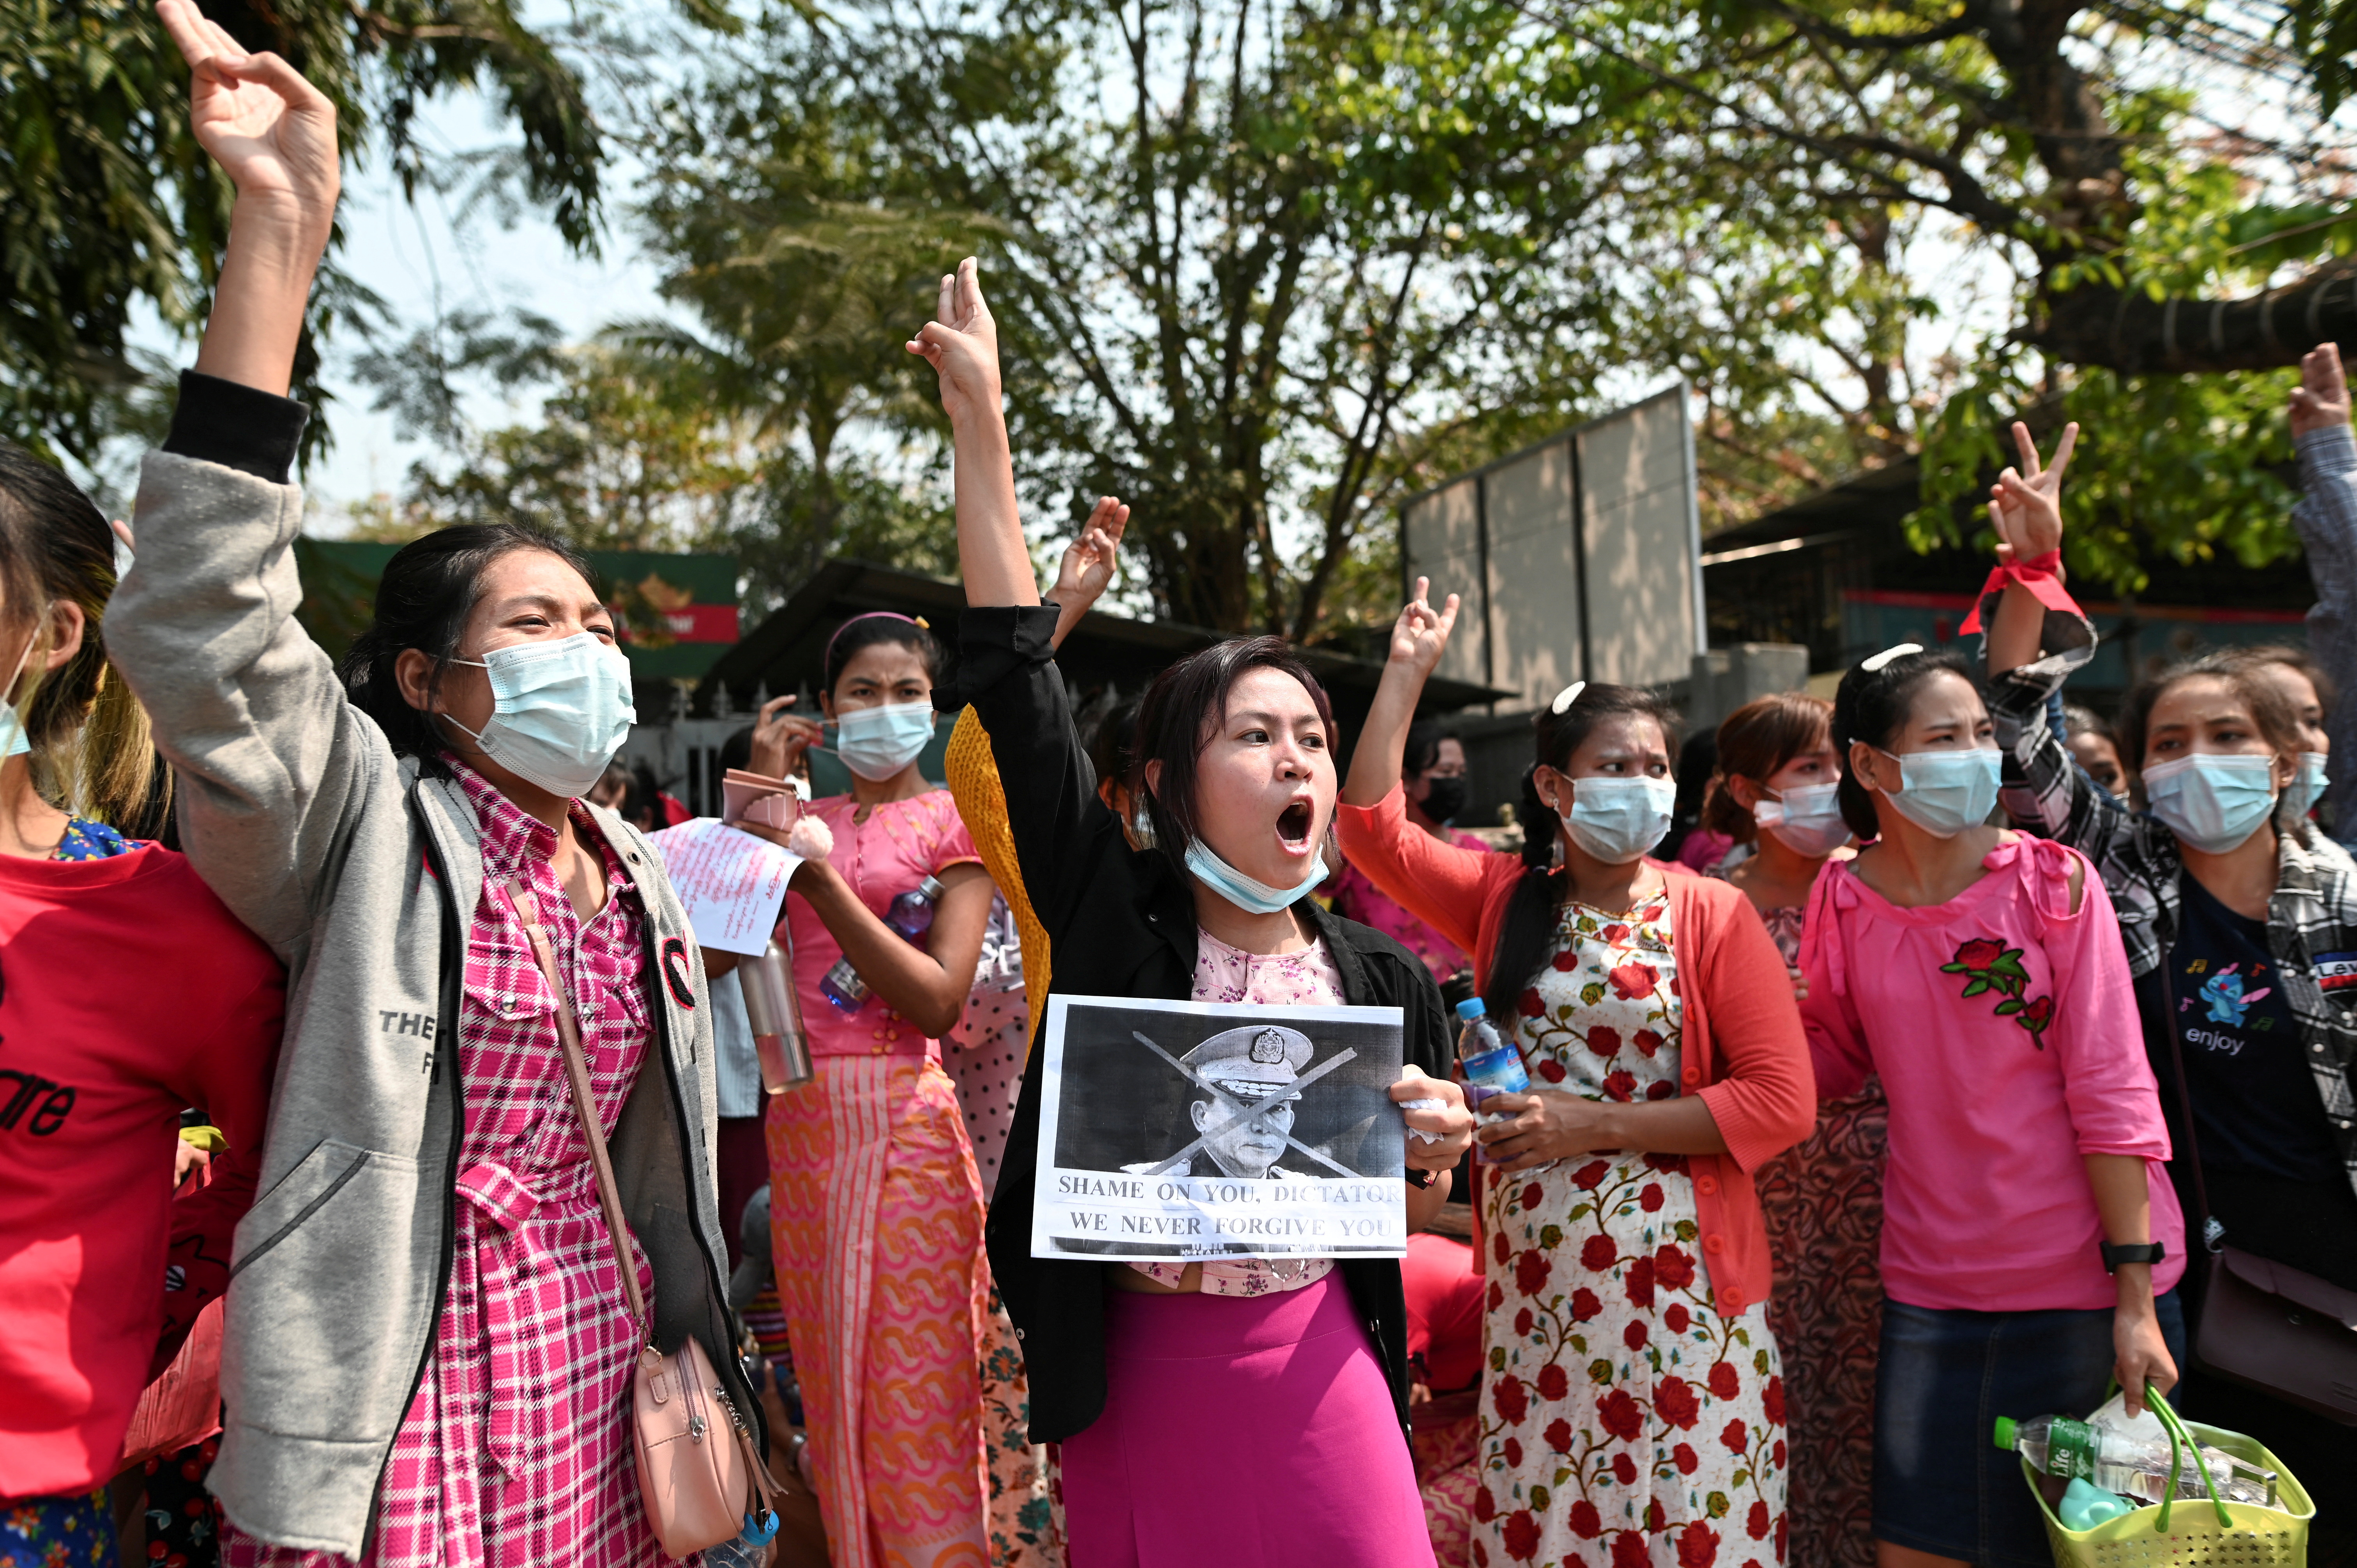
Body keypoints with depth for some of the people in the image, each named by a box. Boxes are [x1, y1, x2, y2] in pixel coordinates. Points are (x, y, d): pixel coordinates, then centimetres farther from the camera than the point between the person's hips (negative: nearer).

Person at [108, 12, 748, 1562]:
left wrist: (696, 1348, 20)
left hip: (594, 1381, 6)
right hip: (403, 1408, -5)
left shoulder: (638, 869, 8)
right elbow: (206, 634, -27)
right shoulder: (371, 825, -9)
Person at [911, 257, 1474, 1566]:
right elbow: (1016, 684, -16)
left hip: (1317, 1371, 2)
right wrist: (980, 424, -17)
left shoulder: (1381, 980, -1)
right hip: (1138, 1375, -1)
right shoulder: (1118, 922, -9)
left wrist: (1431, 1159, -11)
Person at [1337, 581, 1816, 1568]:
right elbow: (1373, 828, -2)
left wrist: (1594, 1125, -15)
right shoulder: (1506, 900, 5)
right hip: (1531, 1278, 3)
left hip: (1677, 1285, -2)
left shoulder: (1712, 916, -4)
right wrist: (1406, 672, -2)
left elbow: (1781, 1103, -10)